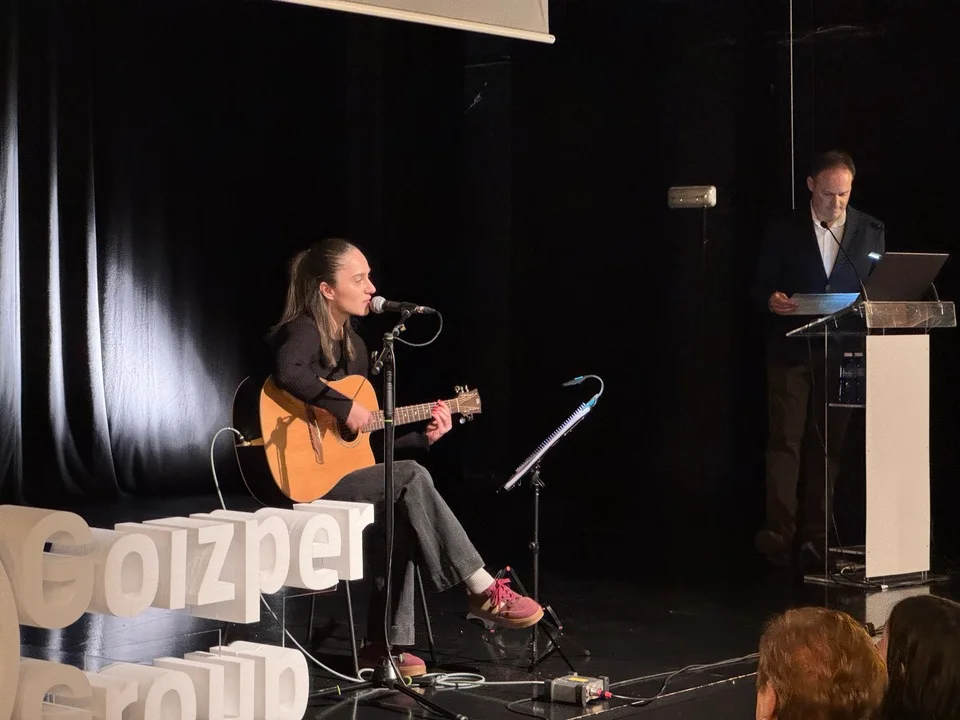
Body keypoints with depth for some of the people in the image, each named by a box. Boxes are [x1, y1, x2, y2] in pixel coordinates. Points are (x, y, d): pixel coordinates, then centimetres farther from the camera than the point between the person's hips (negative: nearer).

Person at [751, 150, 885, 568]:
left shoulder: (871, 231, 8)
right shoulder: (784, 231, 4)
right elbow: (760, 287, 6)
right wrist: (771, 300, -17)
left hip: (842, 355, 2)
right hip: (791, 352, -1)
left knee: (827, 444, 4)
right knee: (785, 440, -9)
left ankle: (814, 535, 8)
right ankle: (778, 531, -14)